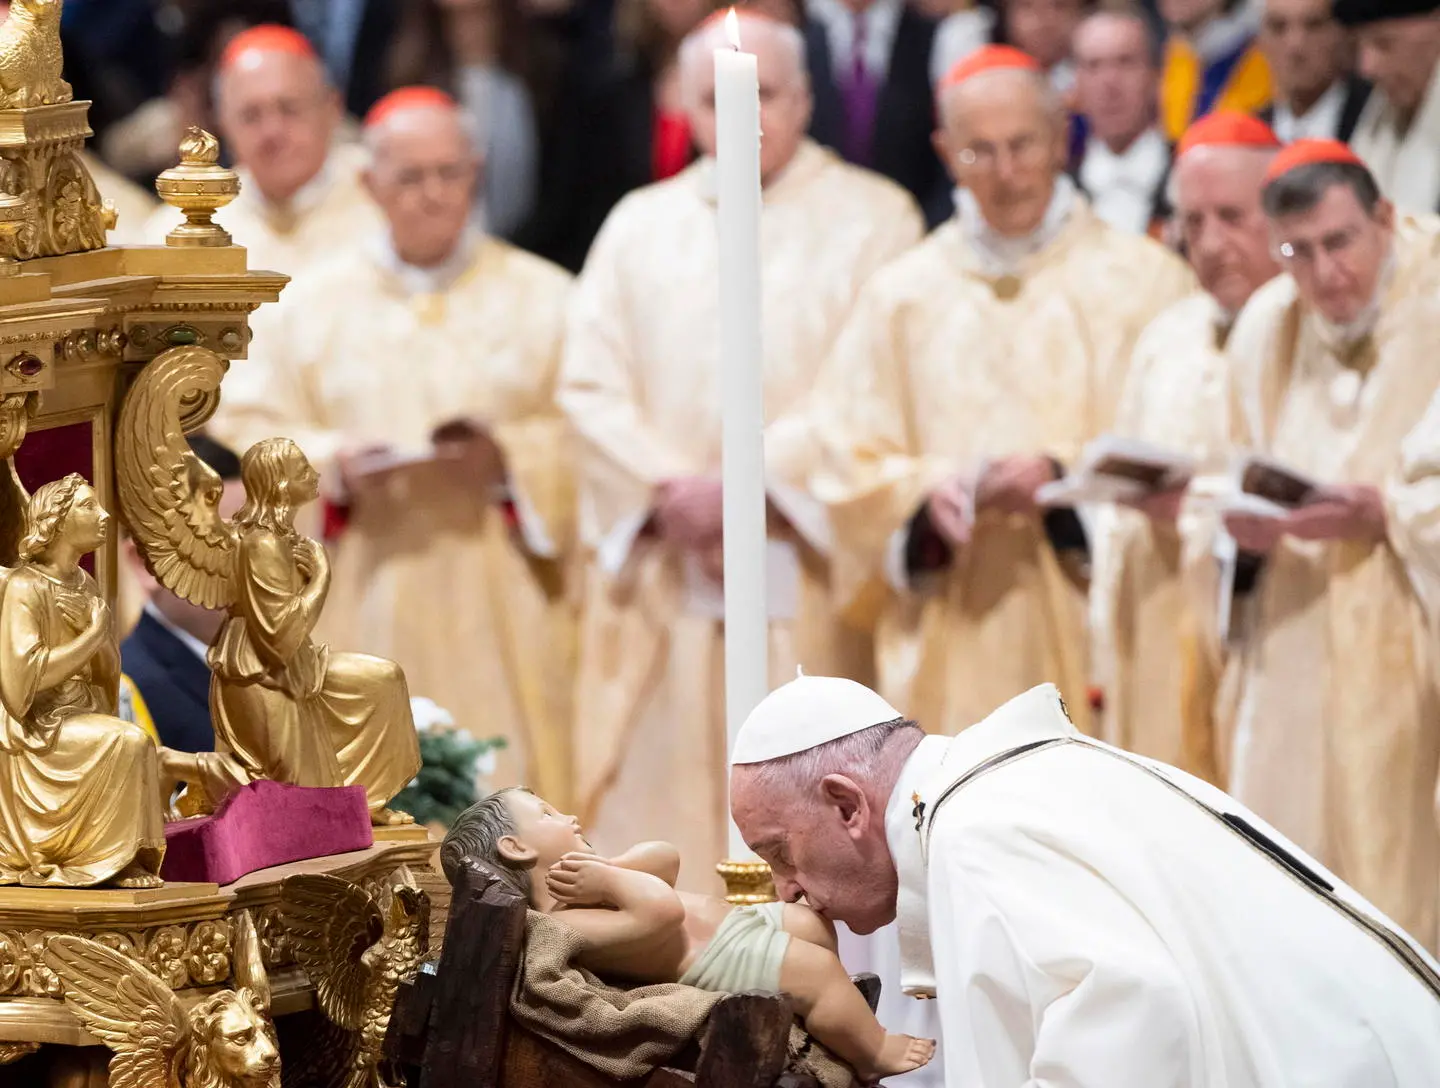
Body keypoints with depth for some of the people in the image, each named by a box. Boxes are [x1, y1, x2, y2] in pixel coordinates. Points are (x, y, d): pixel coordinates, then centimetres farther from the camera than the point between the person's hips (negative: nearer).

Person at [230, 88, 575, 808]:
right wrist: (334, 464, -11)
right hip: (365, 608, 1)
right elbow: (264, 441, 9)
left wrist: (509, 458, -14)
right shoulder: (315, 305, 12)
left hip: (504, 617, -1)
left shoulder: (543, 298, 9)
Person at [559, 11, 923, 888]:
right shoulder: (642, 227, 15)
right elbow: (591, 387, 7)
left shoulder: (872, 218, 4)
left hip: (806, 579, -3)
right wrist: (671, 485, -11)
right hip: (665, 576, 3)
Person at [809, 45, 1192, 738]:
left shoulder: (1145, 281, 5)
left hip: (1097, 625, -2)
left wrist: (1066, 476, -16)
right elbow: (847, 460, 8)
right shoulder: (902, 295, 12)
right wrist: (927, 492, -11)